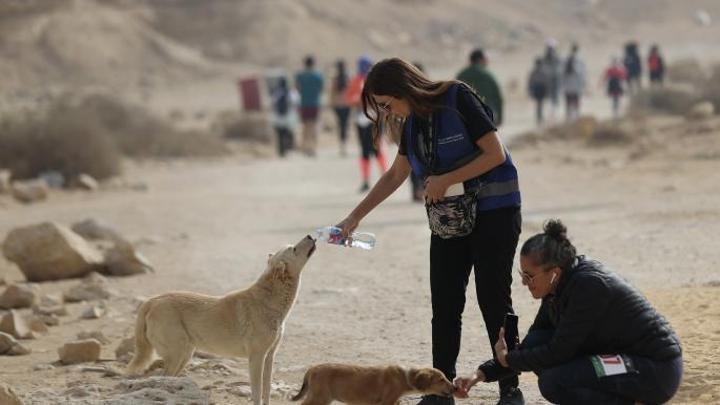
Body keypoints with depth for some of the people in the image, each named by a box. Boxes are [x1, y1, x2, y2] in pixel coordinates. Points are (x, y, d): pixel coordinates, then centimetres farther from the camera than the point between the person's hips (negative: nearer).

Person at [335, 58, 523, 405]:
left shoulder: (458, 99, -16)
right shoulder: (412, 122, 6)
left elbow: (496, 154, -18)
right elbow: (396, 174, 17)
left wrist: (445, 180, -17)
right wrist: (355, 216, 15)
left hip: (493, 210, -6)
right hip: (449, 217, 6)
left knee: (494, 299, -4)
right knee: (444, 303, 2)